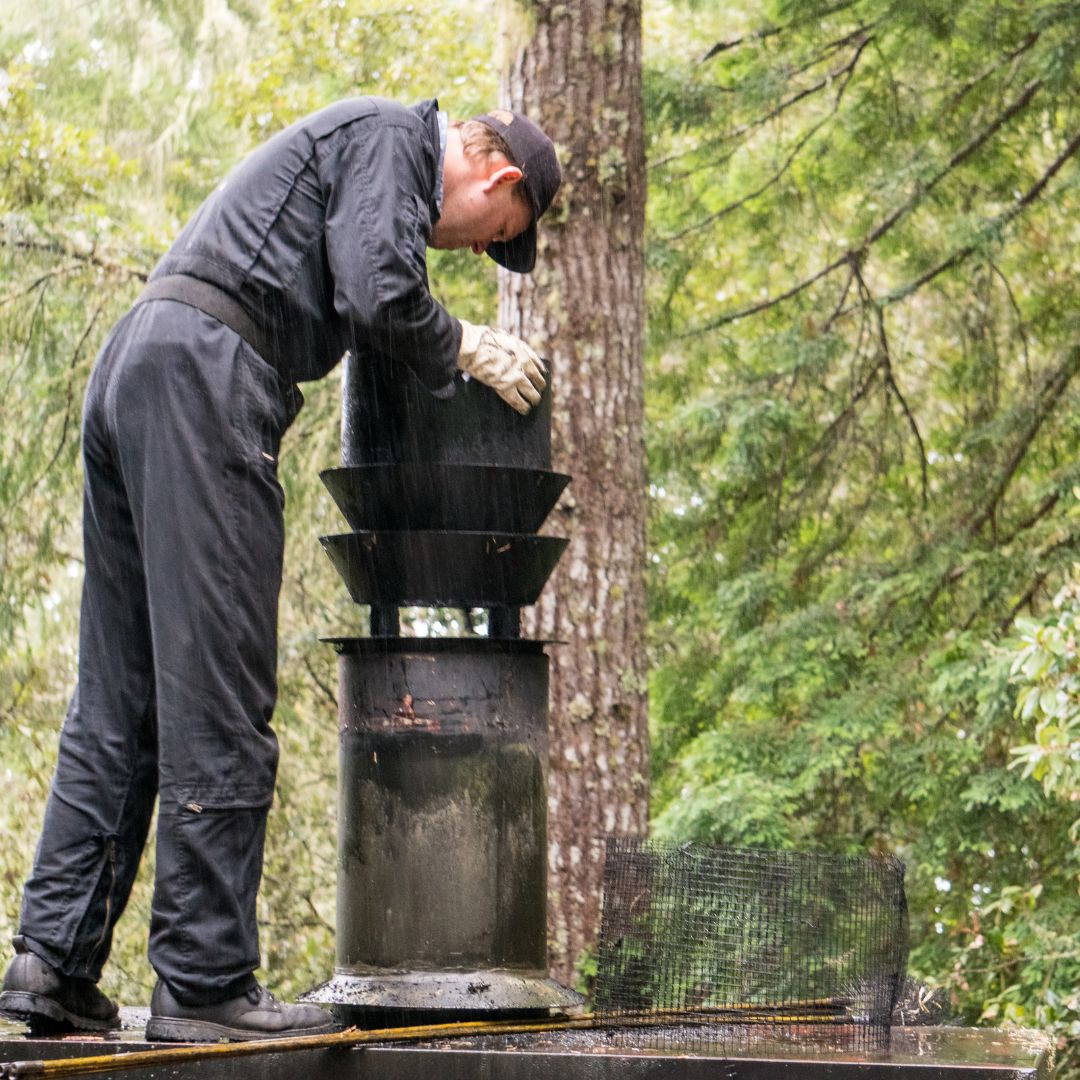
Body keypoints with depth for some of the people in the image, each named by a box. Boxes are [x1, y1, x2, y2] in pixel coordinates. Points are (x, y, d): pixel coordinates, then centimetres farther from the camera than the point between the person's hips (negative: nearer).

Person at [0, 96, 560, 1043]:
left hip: (129, 367, 10)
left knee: (119, 699, 8)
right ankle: (204, 982, -9)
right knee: (217, 697, -9)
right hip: (202, 371, -10)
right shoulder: (391, 136, 1)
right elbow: (381, 298, -12)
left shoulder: (351, 143, 31)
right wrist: (470, 350, 5)